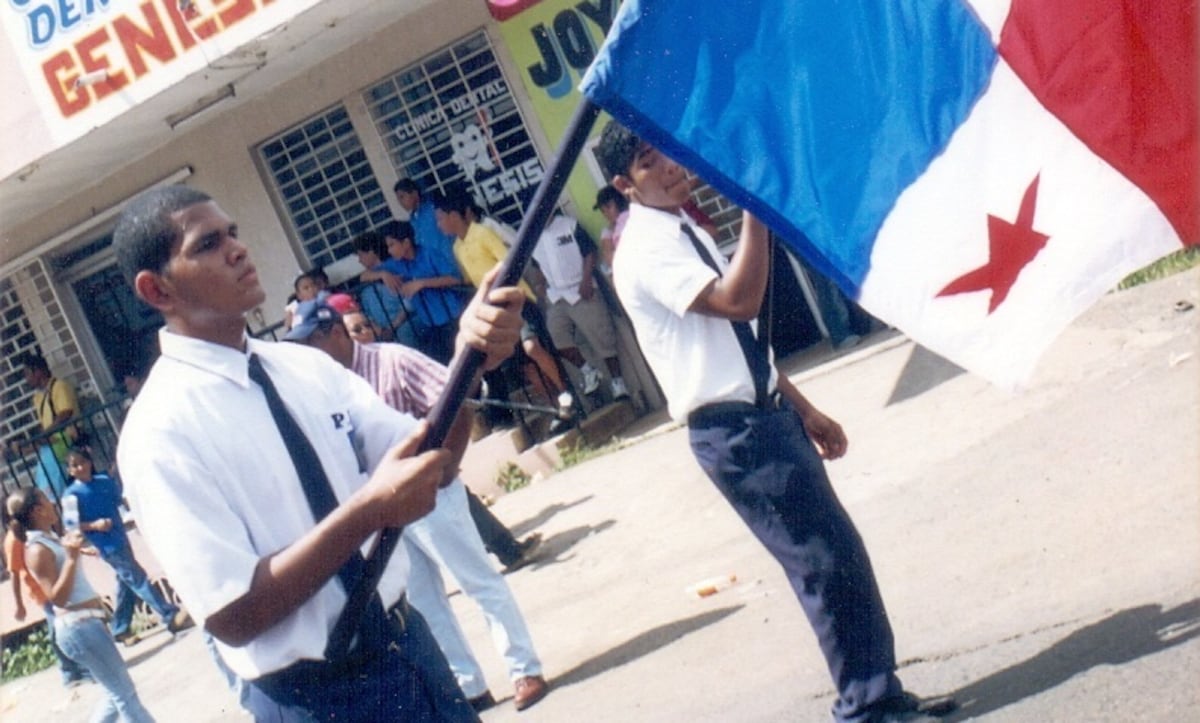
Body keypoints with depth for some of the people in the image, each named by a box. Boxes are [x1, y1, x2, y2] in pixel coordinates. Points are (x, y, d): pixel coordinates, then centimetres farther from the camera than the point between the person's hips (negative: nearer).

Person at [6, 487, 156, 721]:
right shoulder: (37, 550, -17)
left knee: (118, 694, 17)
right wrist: (71, 557, -29)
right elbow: (58, 597, -23)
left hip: (87, 624, 10)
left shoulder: (49, 539, 11)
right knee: (124, 694, -4)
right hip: (80, 628, -10)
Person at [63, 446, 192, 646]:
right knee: (137, 579, -9)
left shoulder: (104, 481, 6)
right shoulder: (72, 494, -9)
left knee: (126, 584, 12)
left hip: (120, 539, 7)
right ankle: (171, 617, -11)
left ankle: (120, 630, 23)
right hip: (107, 545, -7)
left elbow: (119, 500, 22)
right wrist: (94, 525, -23)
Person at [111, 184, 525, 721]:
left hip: (410, 644, 6)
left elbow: (428, 464, 1)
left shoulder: (305, 365, 3)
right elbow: (232, 615, -22)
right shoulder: (162, 431, -17)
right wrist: (369, 511, -29)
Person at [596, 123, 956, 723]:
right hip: (734, 432, -9)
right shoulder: (645, 250, -14)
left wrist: (805, 409, 19)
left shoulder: (684, 230, 15)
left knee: (838, 554, 13)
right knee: (827, 560, -5)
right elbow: (738, 300, -28)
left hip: (768, 413, 9)